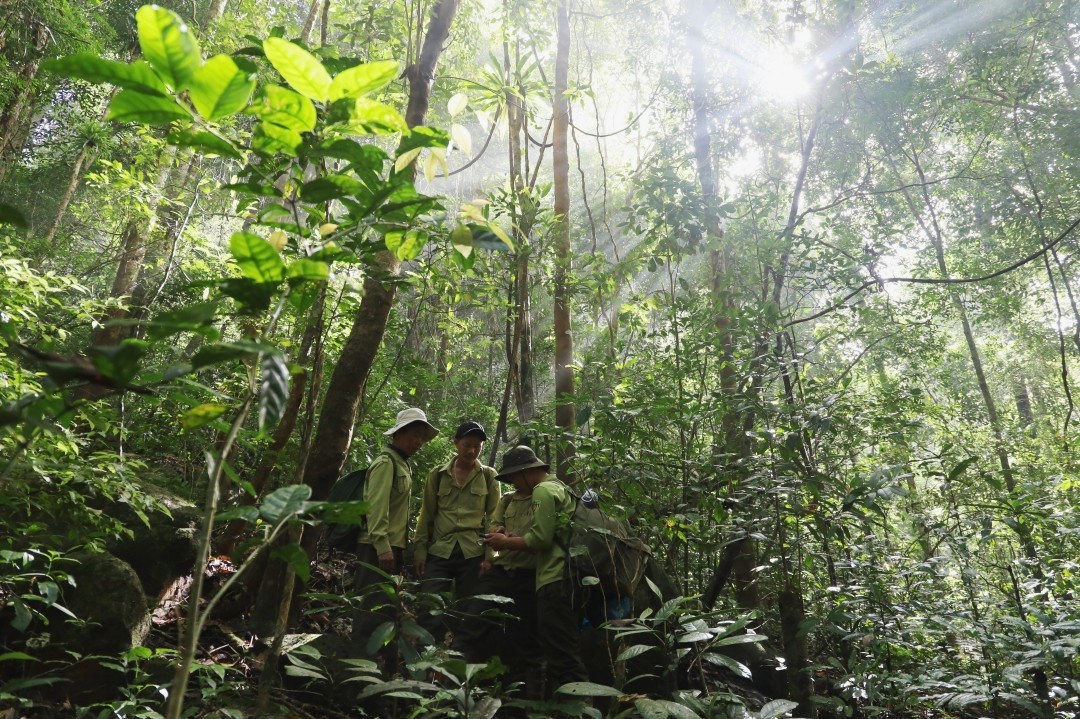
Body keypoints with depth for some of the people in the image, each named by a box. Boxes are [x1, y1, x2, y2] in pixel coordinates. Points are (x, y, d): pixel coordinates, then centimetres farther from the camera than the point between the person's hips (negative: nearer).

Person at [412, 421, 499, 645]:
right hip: (439, 551, 1)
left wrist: (490, 555, -5)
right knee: (429, 610, -5)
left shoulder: (488, 476, 5)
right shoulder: (438, 474, 7)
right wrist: (419, 550, 2)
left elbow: (493, 517, 2)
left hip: (473, 553, 0)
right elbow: (426, 515, 8)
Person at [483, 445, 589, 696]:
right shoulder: (559, 487, 21)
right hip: (565, 577, 10)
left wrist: (506, 542, -2)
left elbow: (540, 539, -16)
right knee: (564, 651, 14)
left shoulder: (543, 490, -8)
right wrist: (511, 539, 13)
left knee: (560, 653, -8)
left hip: (555, 581, -10)